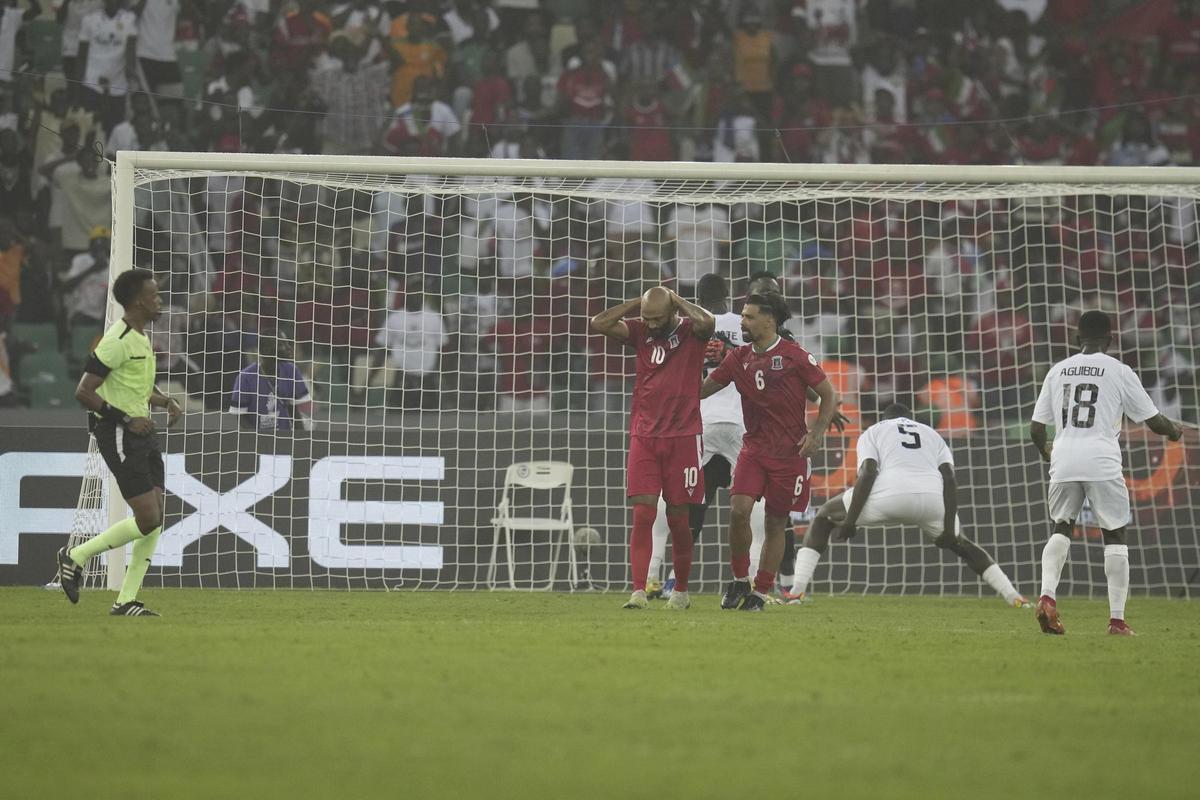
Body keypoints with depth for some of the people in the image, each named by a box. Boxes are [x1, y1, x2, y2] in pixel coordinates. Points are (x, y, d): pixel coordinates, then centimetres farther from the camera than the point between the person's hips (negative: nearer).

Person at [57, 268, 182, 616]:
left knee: (156, 518, 3)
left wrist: (166, 402, 11)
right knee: (148, 519, -13)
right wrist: (126, 419, -22)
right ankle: (75, 556, 3)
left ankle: (126, 600, 7)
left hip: (142, 432, 9)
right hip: (119, 435, -9)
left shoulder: (141, 337, 14)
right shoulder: (118, 340, -17)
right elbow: (83, 392, -20)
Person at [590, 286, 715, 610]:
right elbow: (599, 323, -3)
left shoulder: (690, 332, -2)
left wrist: (676, 301, -10)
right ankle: (638, 592, -12)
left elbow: (707, 322, -26)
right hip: (644, 437, 2)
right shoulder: (641, 333, 7)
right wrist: (638, 302, -2)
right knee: (642, 514, -8)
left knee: (678, 519, 5)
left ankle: (681, 592, 20)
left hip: (683, 437, -2)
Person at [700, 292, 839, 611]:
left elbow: (829, 395, 0)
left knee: (776, 524, 3)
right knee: (739, 509, -17)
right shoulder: (738, 358, 7)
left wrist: (817, 433, -11)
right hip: (753, 449, 3)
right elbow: (703, 389, 14)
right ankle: (739, 580, 1)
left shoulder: (795, 356, -6)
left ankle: (761, 593, 13)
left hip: (790, 453, -3)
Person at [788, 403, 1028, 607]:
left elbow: (868, 473, 3)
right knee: (960, 543, 32)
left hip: (889, 494, -3)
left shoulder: (873, 432, 23)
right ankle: (1014, 597, 18)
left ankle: (798, 589, 4)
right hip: (933, 498, 3)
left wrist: (849, 521, 2)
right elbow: (949, 479, 14)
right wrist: (948, 529, 11)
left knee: (824, 516, 20)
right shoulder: (933, 435, 32)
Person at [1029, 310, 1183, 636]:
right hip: (1102, 462, -3)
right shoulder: (1118, 372, 2)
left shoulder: (1058, 371, 12)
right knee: (1115, 535, 5)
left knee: (1061, 527, 16)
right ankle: (1117, 619, -1)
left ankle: (1047, 595, -9)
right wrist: (1175, 431, 27)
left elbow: (1036, 428, 14)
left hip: (1064, 461, 3)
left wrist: (1044, 451, 36)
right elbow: (1153, 421, 5)